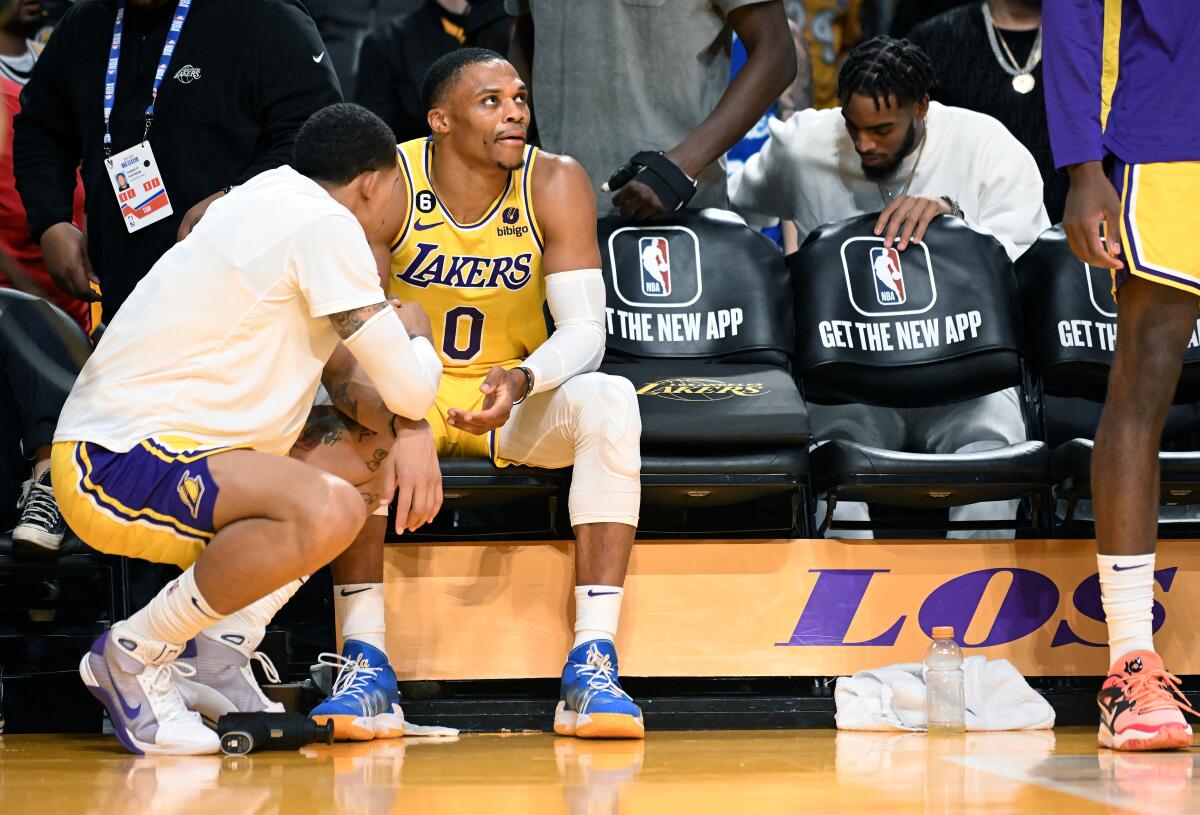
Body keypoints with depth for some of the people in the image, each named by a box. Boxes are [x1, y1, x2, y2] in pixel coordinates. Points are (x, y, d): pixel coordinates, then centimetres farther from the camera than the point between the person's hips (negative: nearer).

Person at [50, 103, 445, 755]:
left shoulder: (275, 197, 17)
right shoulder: (324, 225, -13)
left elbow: (344, 367, 25)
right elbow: (409, 390, -13)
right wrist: (415, 336, 10)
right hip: (118, 461, -11)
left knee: (368, 463, 18)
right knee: (327, 511, -32)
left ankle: (216, 650, 8)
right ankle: (136, 654, -14)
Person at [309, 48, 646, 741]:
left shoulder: (555, 183, -11)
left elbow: (585, 330, -16)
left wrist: (521, 380, -38)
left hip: (518, 402, 1)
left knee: (610, 400, -29)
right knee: (363, 408, -35)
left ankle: (593, 666, -35)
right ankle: (365, 661, -32)